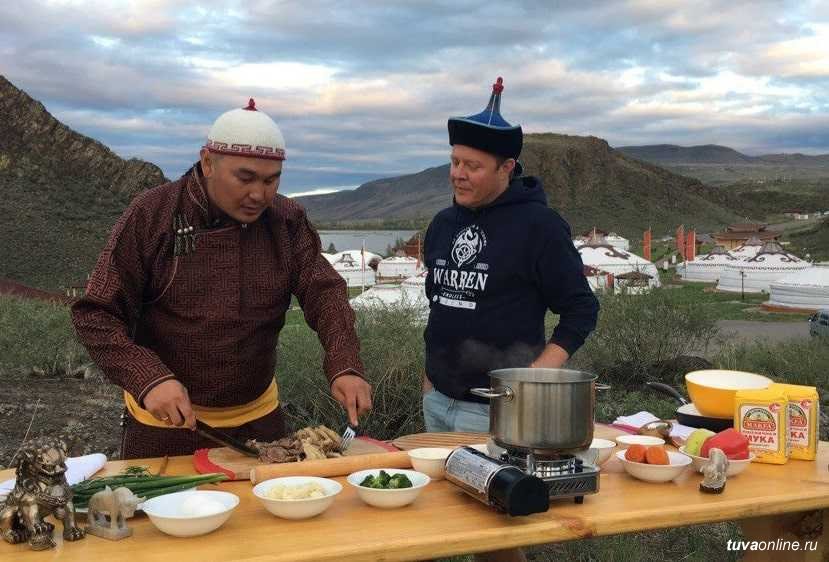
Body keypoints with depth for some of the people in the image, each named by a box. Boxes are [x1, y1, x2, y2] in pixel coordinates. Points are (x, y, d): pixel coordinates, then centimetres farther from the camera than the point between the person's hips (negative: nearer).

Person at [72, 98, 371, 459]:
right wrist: (149, 379, -29)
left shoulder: (288, 222, -4)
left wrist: (344, 367, -30)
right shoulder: (149, 216, -13)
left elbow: (324, 292, -12)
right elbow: (95, 315, -13)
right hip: (165, 422, -3)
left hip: (258, 419, 3)